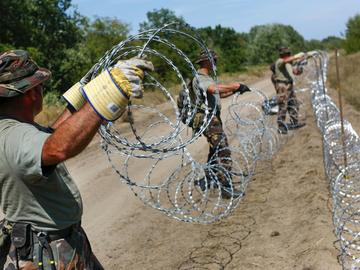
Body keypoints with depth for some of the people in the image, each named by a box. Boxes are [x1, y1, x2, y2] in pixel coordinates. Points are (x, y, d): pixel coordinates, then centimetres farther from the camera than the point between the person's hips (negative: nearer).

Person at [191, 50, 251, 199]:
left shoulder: (208, 78, 19)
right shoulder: (199, 78, -14)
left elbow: (219, 94, 22)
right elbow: (213, 89, -32)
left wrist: (235, 90, 10)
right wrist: (235, 85, -28)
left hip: (213, 118, 11)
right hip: (207, 119, -11)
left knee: (215, 150, 20)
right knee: (224, 152, -14)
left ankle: (208, 180, 34)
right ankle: (226, 188, -12)